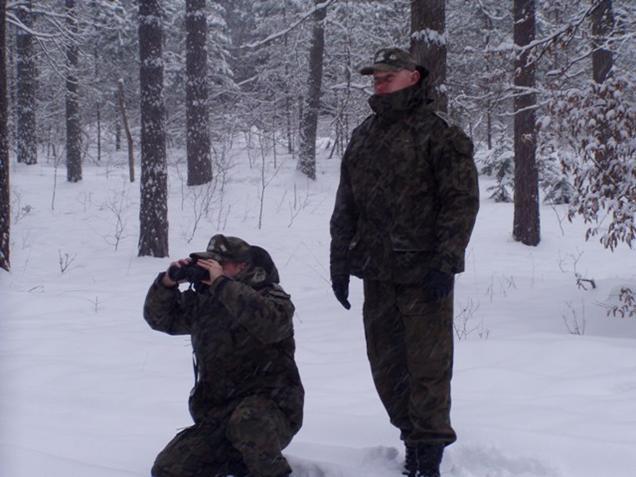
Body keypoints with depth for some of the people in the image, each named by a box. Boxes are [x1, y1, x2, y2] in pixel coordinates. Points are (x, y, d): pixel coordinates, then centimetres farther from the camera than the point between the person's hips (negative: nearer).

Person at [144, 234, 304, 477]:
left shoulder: (270, 296, -6)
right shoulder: (202, 301, 12)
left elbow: (272, 321, -30)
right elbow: (160, 318, 19)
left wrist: (221, 283, -26)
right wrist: (168, 282, -2)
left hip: (271, 406, -6)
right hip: (217, 417, 6)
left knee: (247, 421, -41)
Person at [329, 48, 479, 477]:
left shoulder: (439, 134, -5)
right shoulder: (363, 137, 15)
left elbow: (462, 200, -10)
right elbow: (345, 208, 19)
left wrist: (446, 261, -16)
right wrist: (341, 262, 13)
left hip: (423, 275, -7)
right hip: (377, 273, 7)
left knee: (427, 364, -4)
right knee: (386, 363, 10)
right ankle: (412, 440, 23)